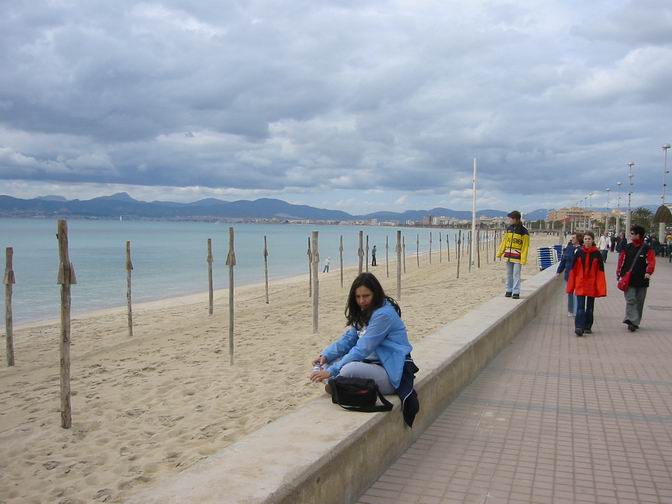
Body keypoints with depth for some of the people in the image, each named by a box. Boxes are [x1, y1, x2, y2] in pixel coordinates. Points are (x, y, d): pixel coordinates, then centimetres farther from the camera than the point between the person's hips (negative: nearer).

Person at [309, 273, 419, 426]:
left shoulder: (383, 315, -18)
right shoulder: (364, 313, 11)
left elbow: (362, 350, -22)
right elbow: (347, 340, 9)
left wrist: (331, 371, -22)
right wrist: (326, 355, -9)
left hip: (392, 373, -9)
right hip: (373, 364, 9)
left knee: (347, 370, -33)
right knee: (327, 362, -2)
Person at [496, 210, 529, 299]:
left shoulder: (523, 232, -9)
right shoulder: (509, 229, 9)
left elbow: (525, 247, -9)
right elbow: (504, 241, 14)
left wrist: (523, 259, -14)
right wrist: (499, 253, 9)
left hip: (517, 257, -6)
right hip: (508, 255, 6)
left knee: (516, 275, -4)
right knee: (509, 274, 11)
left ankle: (516, 292, 2)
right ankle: (509, 290, 20)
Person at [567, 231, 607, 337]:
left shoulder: (597, 254, -2)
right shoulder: (579, 252, 0)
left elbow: (600, 271, -2)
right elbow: (573, 269, 3)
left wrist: (601, 287, -7)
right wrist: (571, 286, 1)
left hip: (592, 284, 1)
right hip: (580, 283, 0)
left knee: (590, 307, 11)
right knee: (580, 306, -8)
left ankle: (588, 327, 23)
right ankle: (579, 327, -13)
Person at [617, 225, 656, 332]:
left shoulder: (647, 248, 0)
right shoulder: (627, 247, 5)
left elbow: (651, 261, -8)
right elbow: (621, 261, 6)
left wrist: (648, 272, -24)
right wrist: (619, 274, 0)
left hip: (641, 280, 0)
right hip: (628, 280, 0)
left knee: (639, 301, 9)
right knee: (631, 300, -10)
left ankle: (635, 322, 20)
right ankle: (632, 321, -14)